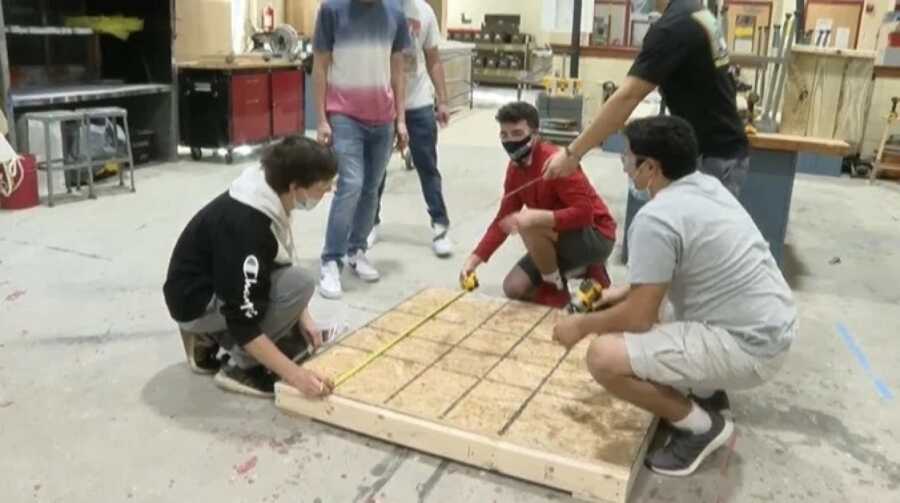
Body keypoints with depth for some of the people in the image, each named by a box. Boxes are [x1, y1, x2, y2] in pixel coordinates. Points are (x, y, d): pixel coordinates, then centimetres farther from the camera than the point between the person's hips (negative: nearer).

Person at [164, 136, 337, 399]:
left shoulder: (267, 198, -8)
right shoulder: (244, 225, -34)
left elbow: (282, 267, 7)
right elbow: (243, 323, -33)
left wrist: (303, 316, -3)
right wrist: (295, 374, -34)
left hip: (218, 286, 9)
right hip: (195, 301, -9)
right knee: (299, 284, -25)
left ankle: (209, 339, 13)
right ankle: (240, 367, -11)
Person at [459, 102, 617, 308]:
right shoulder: (514, 168, -1)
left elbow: (584, 212, -32)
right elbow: (503, 218, 2)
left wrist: (535, 217, -44)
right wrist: (474, 259, -8)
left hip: (596, 237, -8)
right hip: (561, 237, 8)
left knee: (530, 226, -32)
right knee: (513, 288, 1)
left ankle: (555, 288, -6)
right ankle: (583, 271, 15)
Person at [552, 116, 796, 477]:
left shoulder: (655, 218, -21)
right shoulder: (708, 187, 7)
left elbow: (638, 318, -17)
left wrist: (582, 325, 0)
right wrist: (628, 291, 23)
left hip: (747, 348, -10)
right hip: (770, 328, 10)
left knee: (604, 357, -20)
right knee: (649, 298, 27)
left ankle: (701, 425, 0)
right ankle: (707, 393, 22)